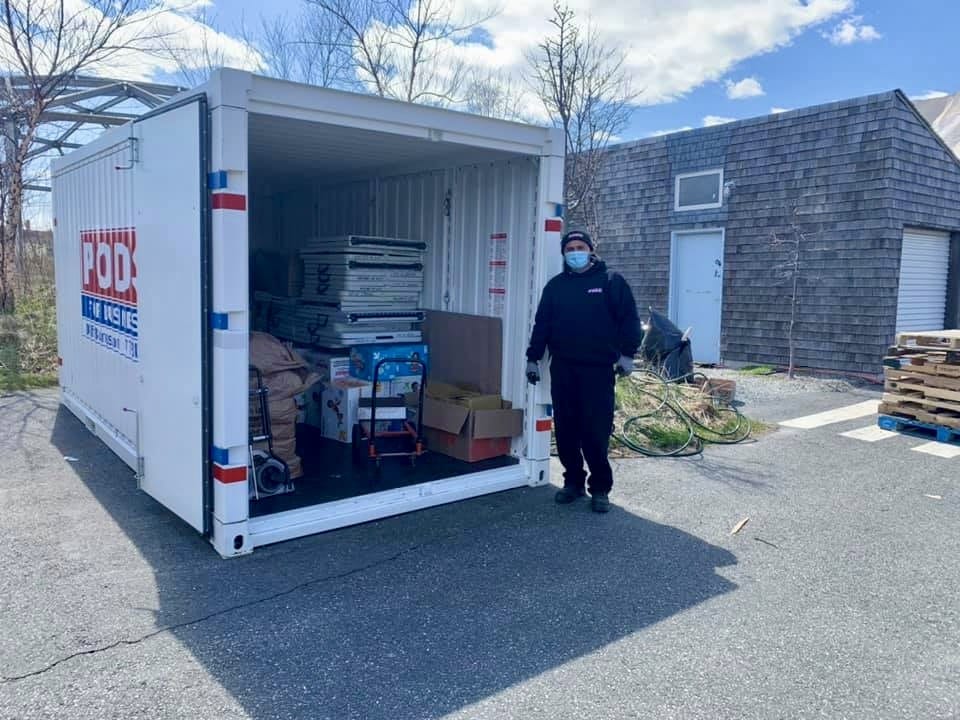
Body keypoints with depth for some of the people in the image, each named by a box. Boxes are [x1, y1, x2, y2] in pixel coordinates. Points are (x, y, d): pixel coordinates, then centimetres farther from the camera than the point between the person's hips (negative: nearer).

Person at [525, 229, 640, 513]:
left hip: (598, 369, -4)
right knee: (565, 429, 6)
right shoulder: (555, 285, 14)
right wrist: (533, 358, 10)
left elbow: (629, 319, 0)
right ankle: (573, 481, 21)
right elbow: (541, 324, 14)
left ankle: (600, 488, 8)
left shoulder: (611, 281, 3)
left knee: (596, 430, -5)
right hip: (562, 368, 4)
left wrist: (627, 354, -7)